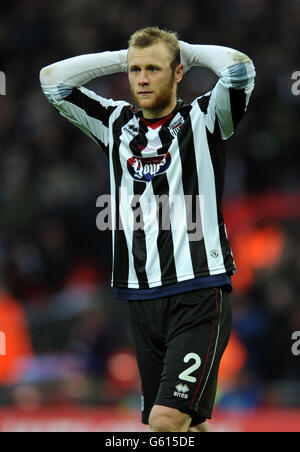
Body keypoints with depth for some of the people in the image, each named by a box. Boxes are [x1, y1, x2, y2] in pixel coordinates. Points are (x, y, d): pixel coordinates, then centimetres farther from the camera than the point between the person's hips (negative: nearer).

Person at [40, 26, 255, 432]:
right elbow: (52, 79, 13)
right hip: (141, 299, 5)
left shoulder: (202, 120, 2)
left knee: (166, 421, -19)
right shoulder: (115, 123, 14)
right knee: (186, 425, 9)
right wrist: (122, 58, 11)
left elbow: (240, 69, -15)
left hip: (199, 295, -5)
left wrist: (186, 50, 2)